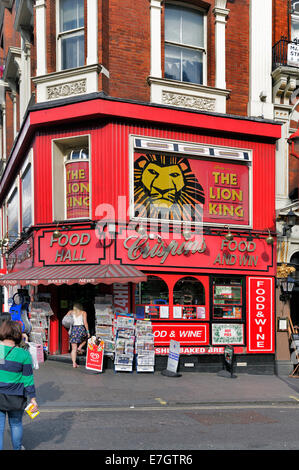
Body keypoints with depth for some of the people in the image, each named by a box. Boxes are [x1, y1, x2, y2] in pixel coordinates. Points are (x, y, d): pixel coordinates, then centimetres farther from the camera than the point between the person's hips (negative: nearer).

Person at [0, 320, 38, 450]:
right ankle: (17, 448, 39)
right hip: (15, 398, 0)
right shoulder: (23, 354, -14)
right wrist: (32, 398, 0)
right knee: (16, 424, 21)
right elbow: (28, 380, -9)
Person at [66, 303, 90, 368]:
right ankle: (79, 348, 7)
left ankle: (74, 363, 0)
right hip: (81, 329, -2)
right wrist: (88, 332, -1)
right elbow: (85, 322, -4)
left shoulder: (71, 312, 13)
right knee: (85, 338, 31)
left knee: (73, 349, 6)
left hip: (73, 329, 2)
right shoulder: (83, 313, 7)